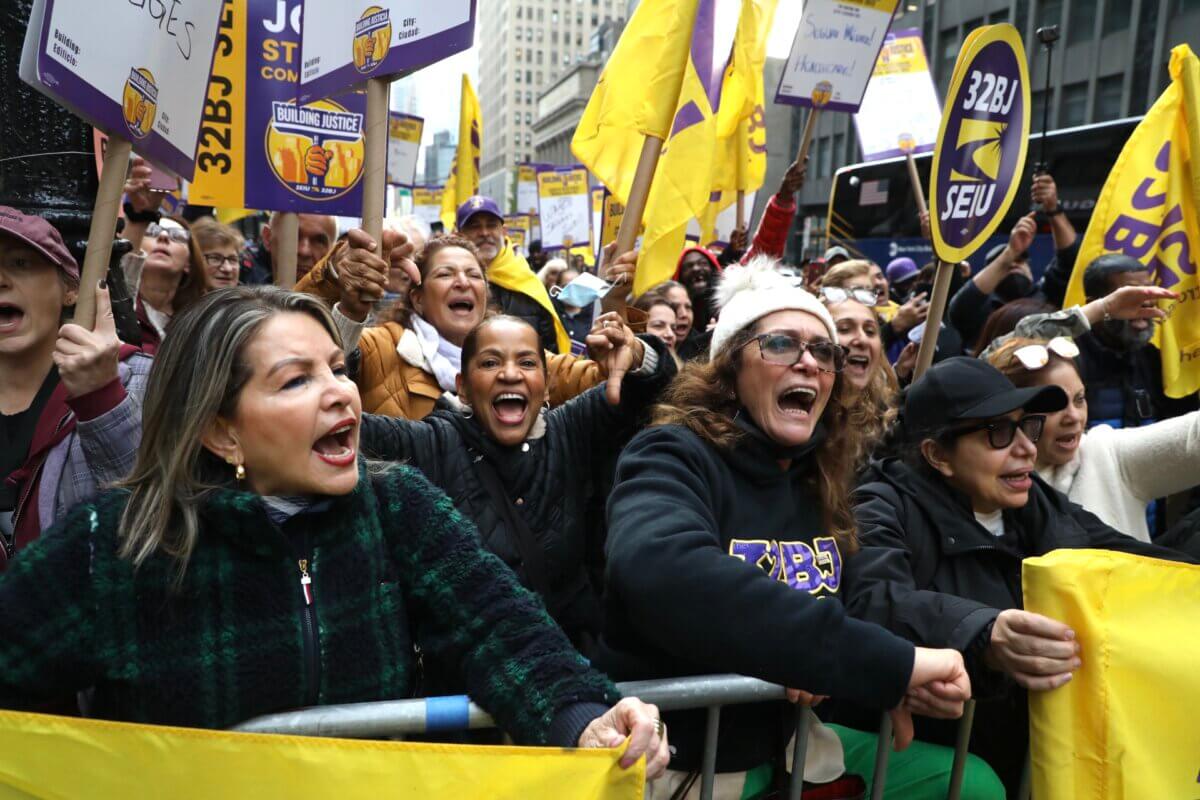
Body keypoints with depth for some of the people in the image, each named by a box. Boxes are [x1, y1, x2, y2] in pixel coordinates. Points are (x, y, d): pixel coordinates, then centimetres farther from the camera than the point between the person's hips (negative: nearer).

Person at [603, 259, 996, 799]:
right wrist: (888, 665, -37)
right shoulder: (674, 457, -17)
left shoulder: (819, 479, 6)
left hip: (785, 739, 6)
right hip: (675, 755, -6)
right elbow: (663, 575, -37)